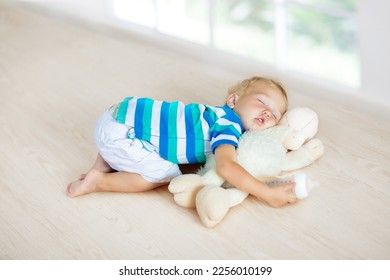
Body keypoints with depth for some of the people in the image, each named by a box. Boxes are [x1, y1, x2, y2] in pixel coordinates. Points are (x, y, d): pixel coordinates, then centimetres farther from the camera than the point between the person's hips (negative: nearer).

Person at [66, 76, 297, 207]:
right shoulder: (228, 127, -18)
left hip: (123, 113, 9)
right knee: (166, 175, -9)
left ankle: (103, 165, 29)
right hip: (118, 132, -9)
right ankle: (98, 182, -4)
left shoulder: (218, 115, 9)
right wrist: (267, 193, -34)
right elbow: (226, 167, -35)